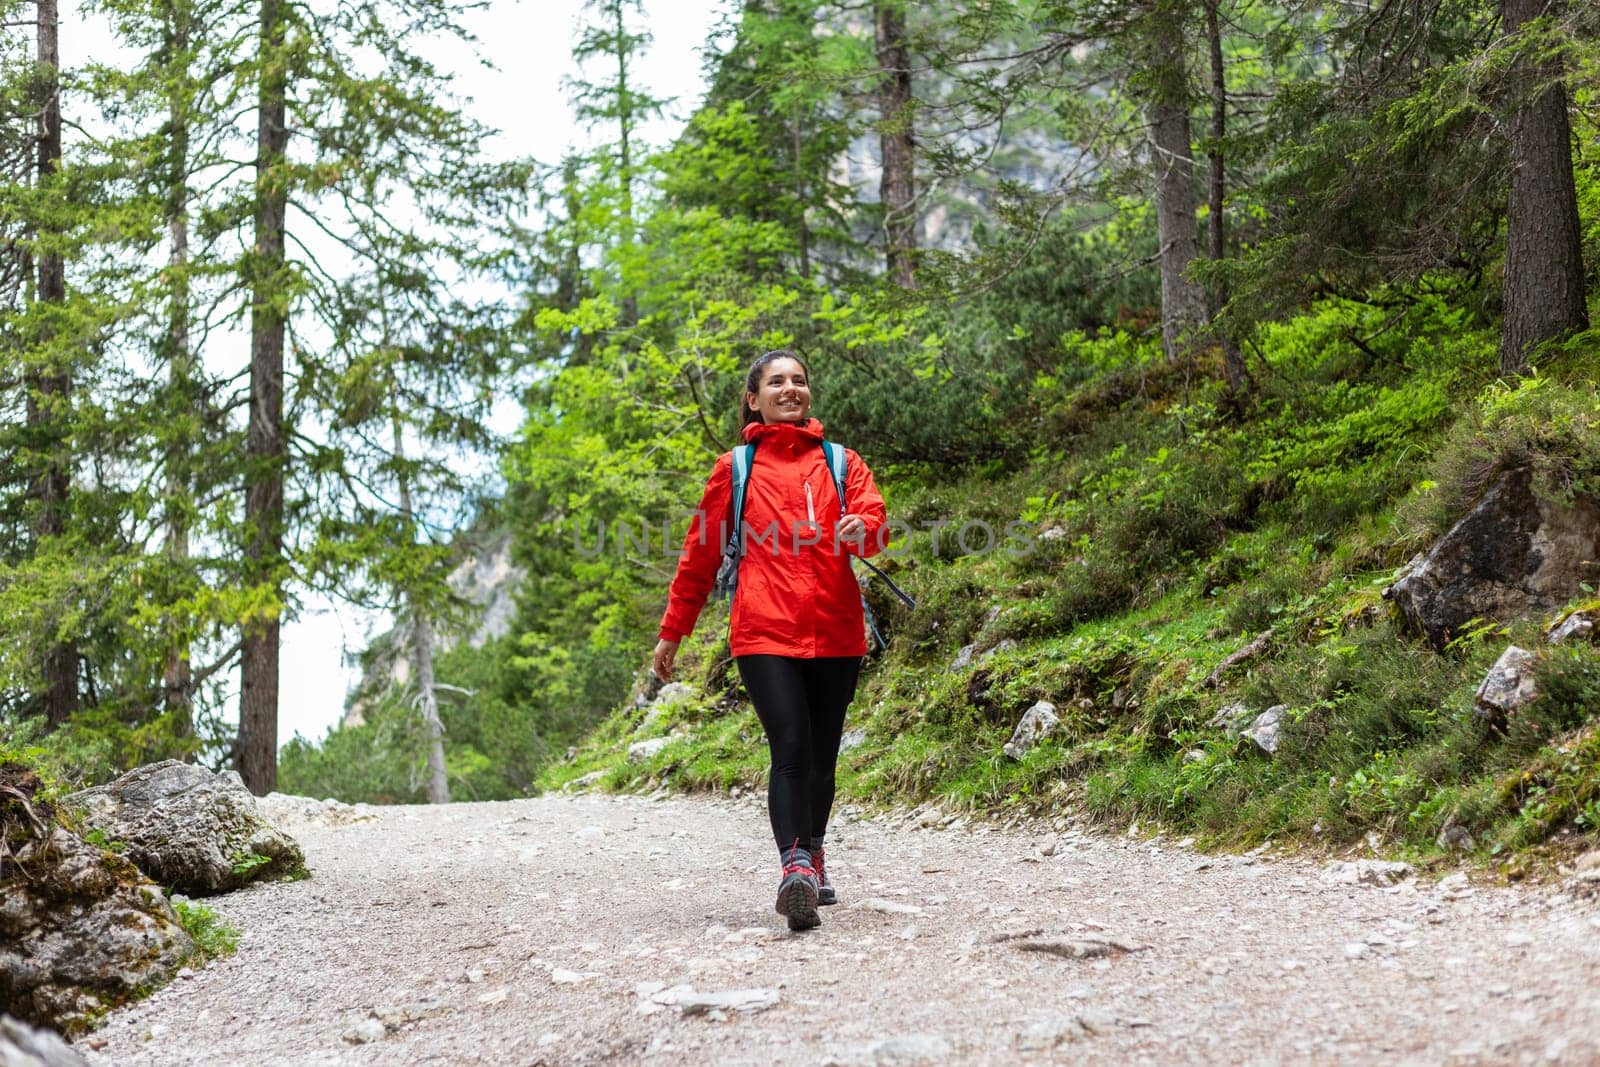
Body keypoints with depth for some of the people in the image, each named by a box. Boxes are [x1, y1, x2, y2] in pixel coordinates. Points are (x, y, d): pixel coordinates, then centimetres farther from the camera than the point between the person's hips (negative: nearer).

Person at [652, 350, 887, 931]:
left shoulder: (842, 463, 14)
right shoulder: (735, 469, 10)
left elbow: (872, 521, -2)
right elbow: (701, 553, 14)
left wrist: (861, 528, -27)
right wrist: (672, 632, 15)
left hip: (836, 633, 2)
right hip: (765, 632, -2)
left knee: (821, 757, 10)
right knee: (791, 749, -18)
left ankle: (811, 858, 29)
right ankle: (796, 868, -26)